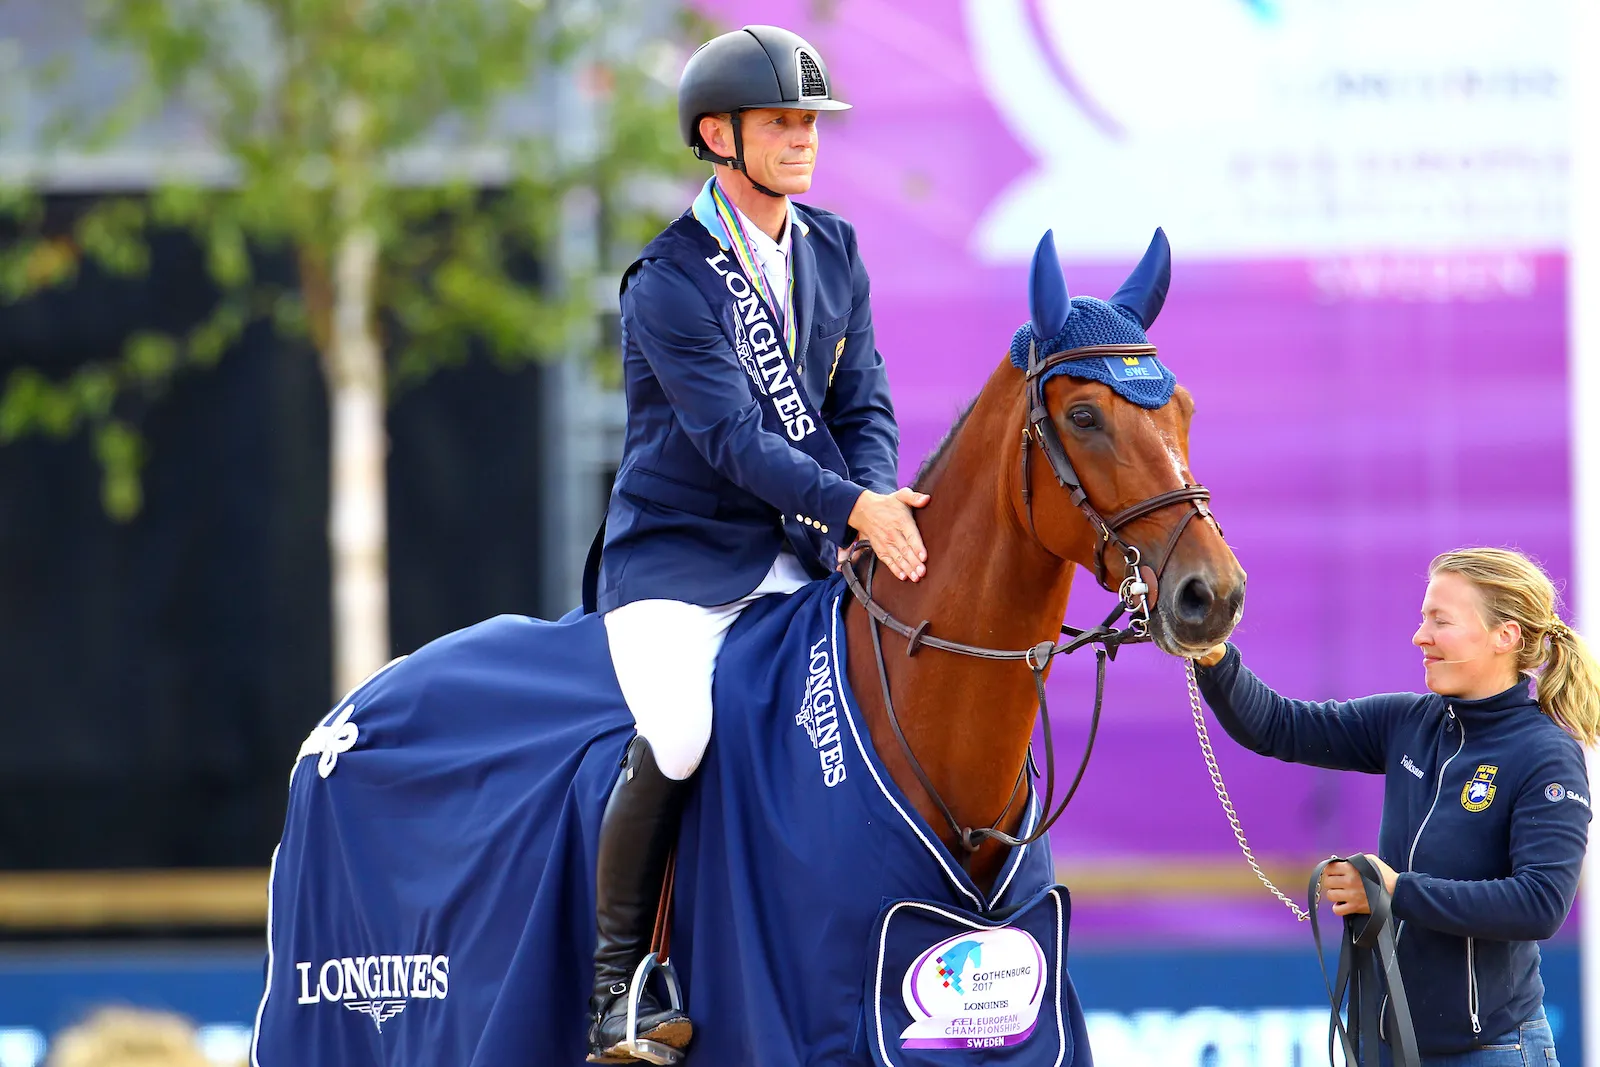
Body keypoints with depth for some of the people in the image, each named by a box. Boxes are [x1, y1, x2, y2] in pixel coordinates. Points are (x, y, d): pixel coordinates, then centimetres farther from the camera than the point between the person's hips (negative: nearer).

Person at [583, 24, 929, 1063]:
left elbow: (864, 407, 7)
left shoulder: (835, 252, 8)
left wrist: (878, 514, -13)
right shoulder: (671, 280, -13)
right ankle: (617, 979, -13)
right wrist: (852, 507, -33)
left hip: (798, 558, 6)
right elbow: (733, 436, -22)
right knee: (675, 741, -28)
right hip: (678, 558, -6)